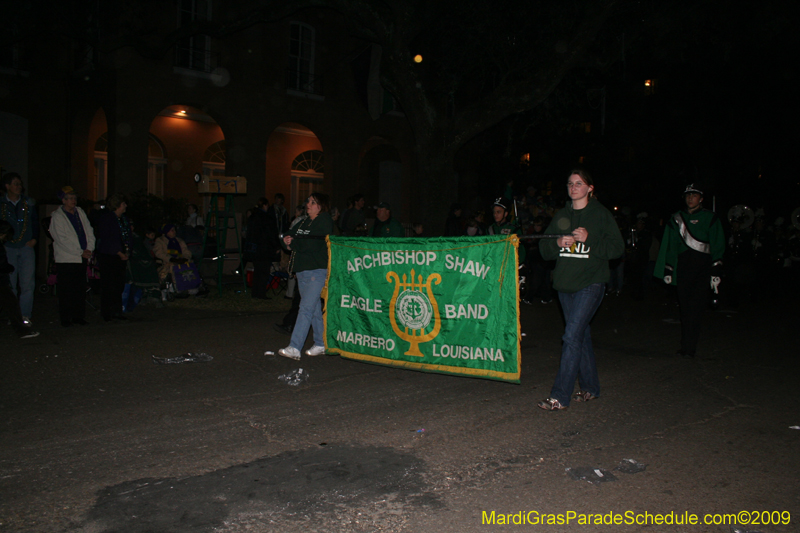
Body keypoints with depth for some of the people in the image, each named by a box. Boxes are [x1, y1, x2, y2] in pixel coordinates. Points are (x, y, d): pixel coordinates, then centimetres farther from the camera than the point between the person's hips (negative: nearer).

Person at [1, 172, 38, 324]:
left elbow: (35, 222, 13)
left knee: (27, 283, -3)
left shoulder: (29, 203, 7)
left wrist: (34, 239, 1)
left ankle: (25, 316, 3)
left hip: (26, 248, 1)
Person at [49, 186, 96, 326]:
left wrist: (89, 249, -4)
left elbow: (89, 231, 11)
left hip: (82, 258, 5)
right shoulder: (57, 216, -4)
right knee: (66, 291, -2)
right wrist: (80, 252, -13)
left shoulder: (80, 212, 13)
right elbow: (62, 240, -10)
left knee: (80, 289, 7)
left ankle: (79, 316, 16)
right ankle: (65, 318, 7)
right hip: (66, 259, -5)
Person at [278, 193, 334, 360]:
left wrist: (292, 242, -5)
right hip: (302, 270, 8)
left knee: (306, 308, -12)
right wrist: (288, 241, -7)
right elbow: (289, 236, 16)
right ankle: (321, 344, 22)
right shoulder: (305, 222, 19)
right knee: (315, 309, 13)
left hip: (317, 270, -8)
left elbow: (312, 244, -18)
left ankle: (294, 348, -16)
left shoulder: (325, 221, -7)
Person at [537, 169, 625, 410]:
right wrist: (558, 243, -10)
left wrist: (589, 239, -17)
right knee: (582, 335, 13)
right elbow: (544, 248, 12)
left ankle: (560, 395, -11)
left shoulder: (601, 214, 0)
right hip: (565, 283, 6)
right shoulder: (561, 216, 14)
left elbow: (617, 248, -5)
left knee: (572, 336, -13)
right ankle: (590, 387, 26)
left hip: (590, 283, -6)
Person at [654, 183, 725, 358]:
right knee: (685, 307, 2)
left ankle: (689, 346, -8)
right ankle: (688, 344, 10)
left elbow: (718, 248, 3)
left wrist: (716, 272, -4)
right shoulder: (676, 219, 14)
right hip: (683, 268, 3)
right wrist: (668, 271, 13)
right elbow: (670, 247, 17)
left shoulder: (710, 219, 6)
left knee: (695, 307, -11)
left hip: (703, 268, -3)